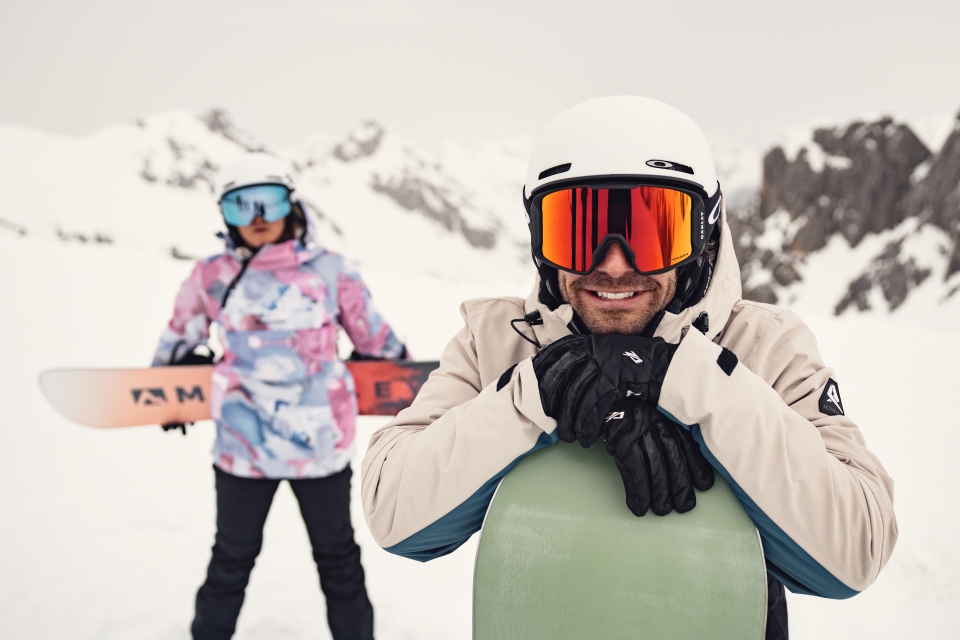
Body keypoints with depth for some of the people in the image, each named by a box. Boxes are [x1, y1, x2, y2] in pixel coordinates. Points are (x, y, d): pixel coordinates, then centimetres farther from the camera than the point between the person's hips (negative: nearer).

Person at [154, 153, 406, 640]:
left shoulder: (328, 270, -5)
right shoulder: (213, 277, -3)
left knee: (338, 558, 17)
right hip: (243, 445, 1)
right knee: (232, 560, 18)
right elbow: (179, 337, 13)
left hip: (321, 441, 0)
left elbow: (375, 335, 5)